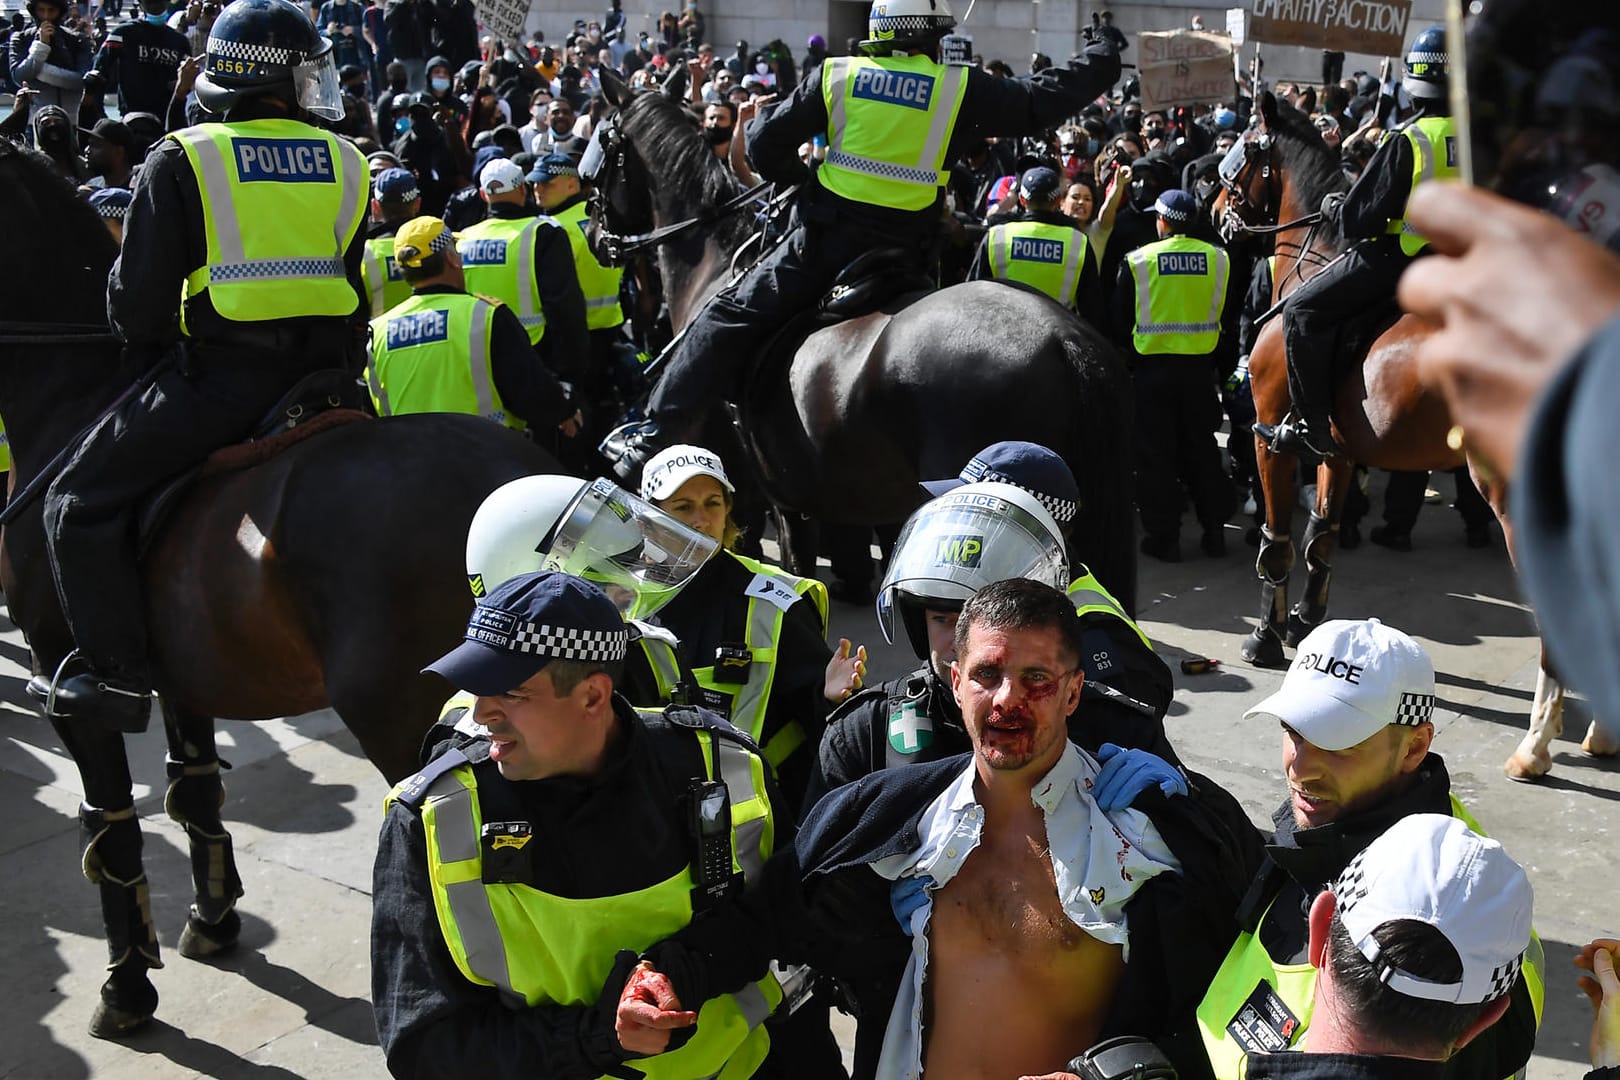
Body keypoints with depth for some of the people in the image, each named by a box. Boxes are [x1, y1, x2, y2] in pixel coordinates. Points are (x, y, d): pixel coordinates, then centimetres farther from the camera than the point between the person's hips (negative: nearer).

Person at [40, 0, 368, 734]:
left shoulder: (182, 159, 0)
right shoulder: (346, 164, 11)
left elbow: (137, 297, -2)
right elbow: (355, 291, 13)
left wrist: (154, 358, 17)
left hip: (220, 374, -5)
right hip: (325, 371, 5)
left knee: (80, 500, 7)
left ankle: (119, 675, 1)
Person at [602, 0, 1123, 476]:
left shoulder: (837, 75, 3)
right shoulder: (961, 88, 2)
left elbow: (765, 143, 4)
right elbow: (1040, 102, 11)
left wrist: (801, 181, 24)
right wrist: (1098, 63, 28)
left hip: (823, 238, 0)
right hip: (904, 254, 1)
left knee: (730, 317, 5)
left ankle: (656, 431, -2)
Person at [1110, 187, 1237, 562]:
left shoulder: (1137, 261, -7)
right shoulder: (1219, 259, 0)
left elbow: (1120, 321, 0)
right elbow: (1229, 320, 7)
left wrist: (1126, 356, 16)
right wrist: (1224, 367, 16)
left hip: (1153, 367, -2)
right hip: (1201, 368, 2)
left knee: (1157, 454, 6)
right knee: (1202, 450, 13)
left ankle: (1164, 537, 9)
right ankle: (1214, 533, 19)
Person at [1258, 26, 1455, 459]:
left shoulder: (1408, 140, -17)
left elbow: (1358, 219, -16)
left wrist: (1331, 206, 5)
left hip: (1399, 257, -8)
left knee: (1303, 309, -4)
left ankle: (1312, 427, -8)